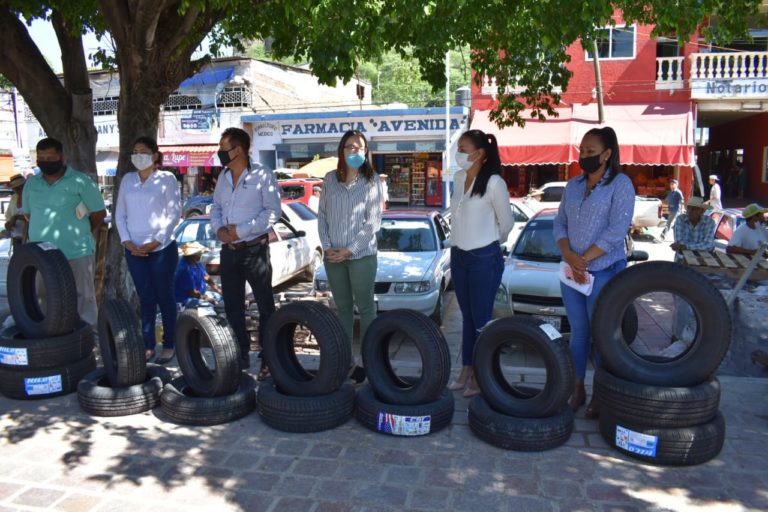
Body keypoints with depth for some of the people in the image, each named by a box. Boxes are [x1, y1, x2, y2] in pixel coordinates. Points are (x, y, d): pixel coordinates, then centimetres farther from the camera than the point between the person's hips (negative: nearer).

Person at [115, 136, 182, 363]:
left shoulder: (166, 179, -2)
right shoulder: (127, 179, 10)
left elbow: (174, 213, -6)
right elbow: (120, 214, 11)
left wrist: (156, 241, -12)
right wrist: (127, 241, -2)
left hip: (162, 248, -4)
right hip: (134, 250, 4)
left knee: (164, 296, 5)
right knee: (145, 298, 8)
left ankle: (169, 345, 15)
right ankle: (148, 346, 15)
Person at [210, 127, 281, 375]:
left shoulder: (262, 175, -9)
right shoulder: (223, 176, 11)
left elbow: (273, 211, -14)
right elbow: (216, 208, 17)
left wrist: (241, 230, -17)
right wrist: (218, 228, -4)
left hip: (255, 249, -7)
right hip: (228, 250, 7)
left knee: (265, 306, 2)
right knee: (232, 306, 13)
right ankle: (240, 355, 27)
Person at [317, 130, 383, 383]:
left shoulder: (371, 181, -3)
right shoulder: (329, 179, 7)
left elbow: (373, 221, -8)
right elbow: (322, 215, 8)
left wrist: (350, 250, -12)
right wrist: (327, 246, -5)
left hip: (361, 255, -4)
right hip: (332, 255, 4)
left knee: (365, 307, 3)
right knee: (343, 307, 12)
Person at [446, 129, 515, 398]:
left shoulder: (494, 182, -14)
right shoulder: (458, 179, 6)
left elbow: (506, 222, -4)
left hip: (485, 259, -6)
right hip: (458, 256, 7)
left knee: (481, 319, 1)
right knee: (467, 316, 14)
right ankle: (466, 370, 25)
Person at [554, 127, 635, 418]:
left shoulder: (620, 184, -6)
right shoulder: (573, 185, 11)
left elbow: (617, 230, -15)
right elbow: (560, 223, 8)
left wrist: (584, 259, -16)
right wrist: (568, 254, -10)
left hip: (605, 272, -5)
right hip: (571, 272, 5)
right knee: (578, 333, 12)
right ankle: (578, 389, 25)